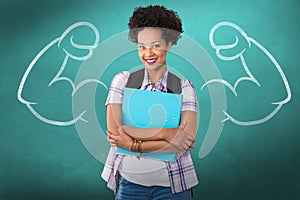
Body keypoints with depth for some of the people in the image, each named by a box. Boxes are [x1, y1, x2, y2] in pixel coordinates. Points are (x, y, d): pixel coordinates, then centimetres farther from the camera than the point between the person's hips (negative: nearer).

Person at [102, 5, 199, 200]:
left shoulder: (185, 87, -3)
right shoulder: (122, 80, -2)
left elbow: (187, 140, -14)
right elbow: (114, 131, -12)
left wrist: (134, 144, -18)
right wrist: (166, 133, -18)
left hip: (172, 182, 0)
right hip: (129, 181, 0)